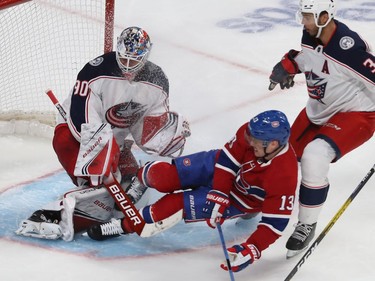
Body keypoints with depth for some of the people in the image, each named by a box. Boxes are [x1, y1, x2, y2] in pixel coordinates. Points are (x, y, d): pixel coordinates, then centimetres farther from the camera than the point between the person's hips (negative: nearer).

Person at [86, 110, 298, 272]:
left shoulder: (284, 176, -38)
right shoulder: (252, 132, -28)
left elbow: (277, 221, -31)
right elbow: (228, 159, -15)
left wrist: (252, 250, -39)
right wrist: (219, 195, -22)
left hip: (240, 200, -3)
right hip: (221, 168, 3)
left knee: (176, 204, -21)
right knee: (162, 176, -12)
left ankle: (125, 226, 0)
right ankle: (139, 178, 27)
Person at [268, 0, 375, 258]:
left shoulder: (349, 48, -31)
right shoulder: (310, 35, -7)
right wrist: (288, 66, -2)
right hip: (319, 110, 9)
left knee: (314, 156, -28)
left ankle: (307, 225, -11)